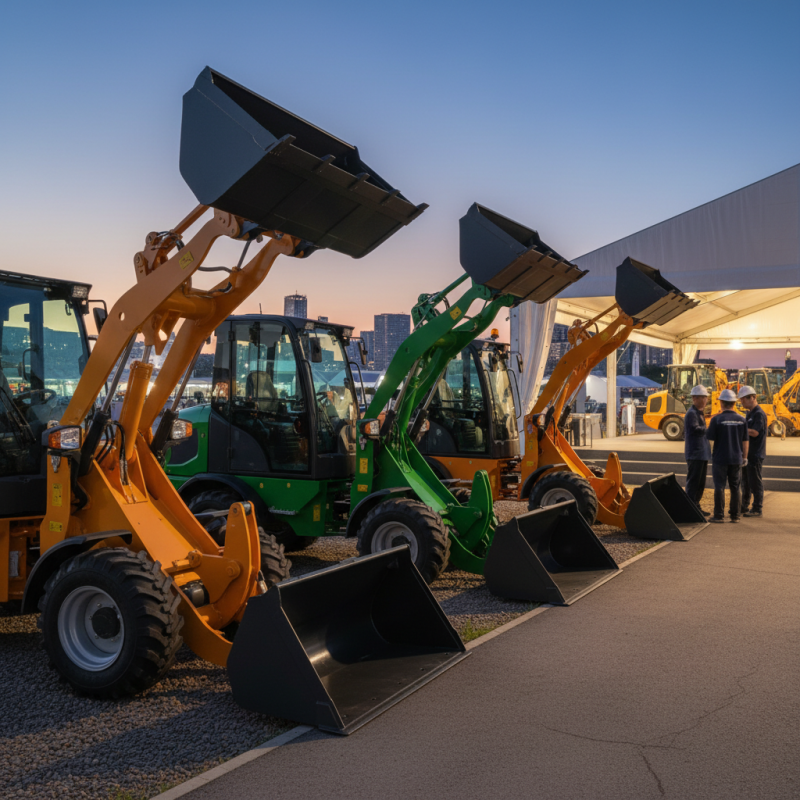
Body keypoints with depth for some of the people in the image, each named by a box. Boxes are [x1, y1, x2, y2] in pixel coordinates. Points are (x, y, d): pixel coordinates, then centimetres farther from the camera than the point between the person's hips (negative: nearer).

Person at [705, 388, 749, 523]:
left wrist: (713, 420, 6)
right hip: (736, 459, 4)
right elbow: (746, 441, 6)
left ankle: (719, 515, 4)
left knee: (719, 487, 3)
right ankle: (735, 515, 14)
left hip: (720, 458, -4)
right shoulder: (741, 419, 1)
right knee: (735, 488, 11)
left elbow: (709, 437, -8)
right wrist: (744, 457, 15)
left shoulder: (717, 419, -13)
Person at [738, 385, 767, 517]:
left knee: (755, 482, -4)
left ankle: (757, 509, 2)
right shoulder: (749, 413, 16)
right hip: (747, 453, 10)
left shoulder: (759, 414, -15)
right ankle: (745, 506, 24)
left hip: (756, 454, -10)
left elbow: (754, 432, -22)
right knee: (745, 481, 15)